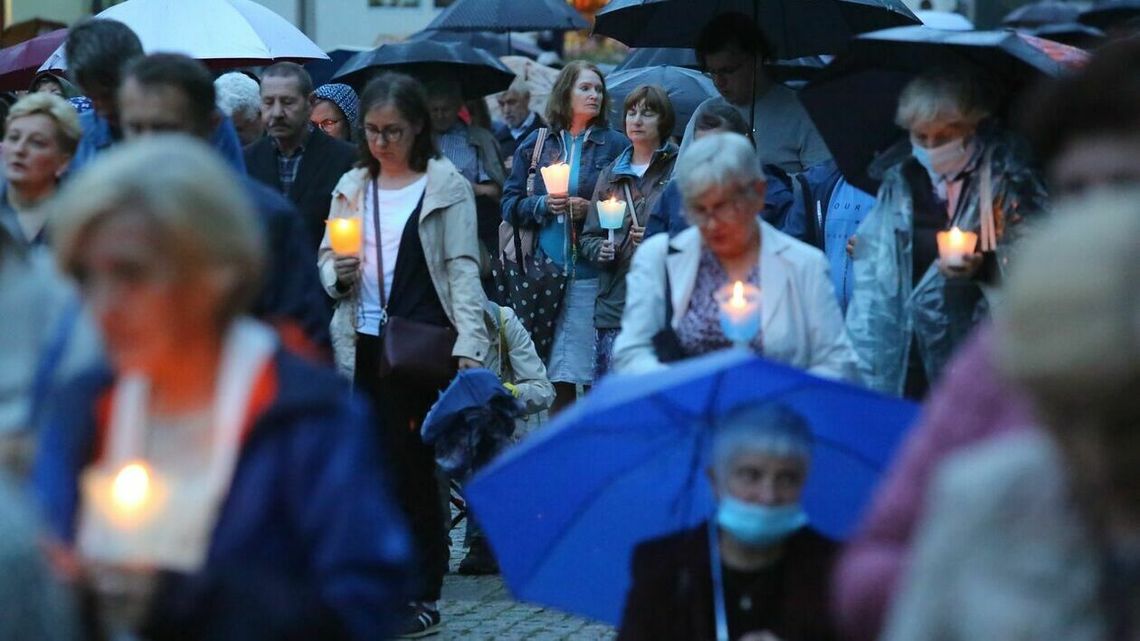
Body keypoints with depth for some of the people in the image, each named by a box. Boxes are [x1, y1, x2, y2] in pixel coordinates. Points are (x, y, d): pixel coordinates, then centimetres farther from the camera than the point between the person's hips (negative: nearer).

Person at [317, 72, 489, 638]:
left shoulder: (446, 185, 0)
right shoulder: (352, 186, 14)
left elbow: (462, 268, -5)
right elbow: (325, 260, 18)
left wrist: (469, 342, -15)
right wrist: (337, 273, -6)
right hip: (362, 342, 4)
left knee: (412, 464, -3)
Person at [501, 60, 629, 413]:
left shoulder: (615, 145, 6)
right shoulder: (536, 144, 13)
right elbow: (510, 204, 11)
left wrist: (590, 209, -11)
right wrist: (542, 205, -6)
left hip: (593, 272, -2)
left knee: (596, 376, -5)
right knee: (558, 379, 2)